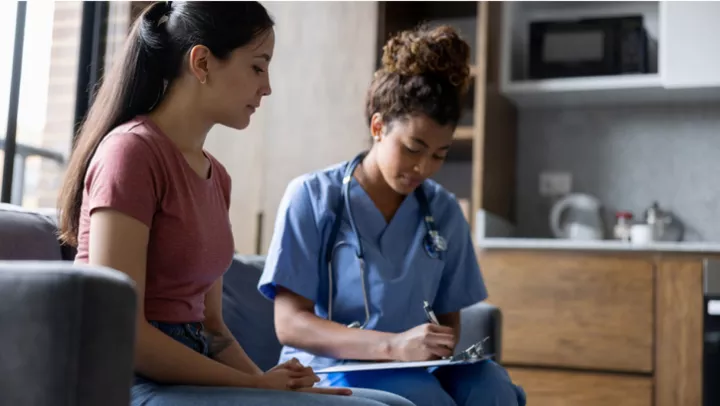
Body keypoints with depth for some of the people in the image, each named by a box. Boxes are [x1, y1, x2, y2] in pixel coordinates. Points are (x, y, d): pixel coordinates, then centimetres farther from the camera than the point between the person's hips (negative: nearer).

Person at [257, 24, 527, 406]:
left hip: (417, 369, 4)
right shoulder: (312, 197, -5)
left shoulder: (444, 212, 9)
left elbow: (449, 316, 13)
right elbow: (290, 323, -11)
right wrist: (392, 345, -25)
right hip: (329, 368, -4)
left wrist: (441, 348, -13)